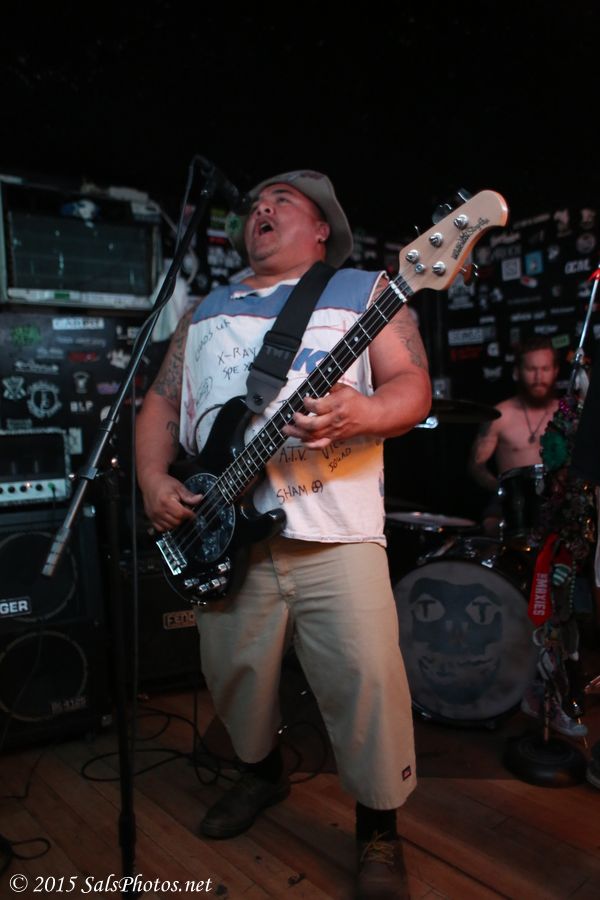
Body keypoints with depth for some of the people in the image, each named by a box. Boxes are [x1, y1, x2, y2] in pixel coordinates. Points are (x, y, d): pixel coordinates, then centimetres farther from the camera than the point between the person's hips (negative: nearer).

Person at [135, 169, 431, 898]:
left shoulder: (363, 290, 7)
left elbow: (414, 387, -3)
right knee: (233, 674, 14)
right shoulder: (205, 310, 19)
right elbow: (162, 401, 17)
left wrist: (361, 413, -25)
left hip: (334, 531, -4)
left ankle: (379, 828, 19)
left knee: (368, 680, -6)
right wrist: (153, 479, 0)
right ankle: (262, 772, 43)